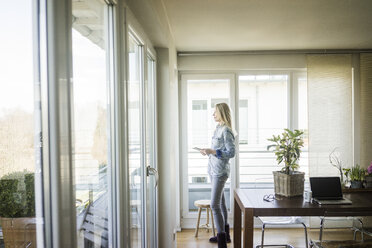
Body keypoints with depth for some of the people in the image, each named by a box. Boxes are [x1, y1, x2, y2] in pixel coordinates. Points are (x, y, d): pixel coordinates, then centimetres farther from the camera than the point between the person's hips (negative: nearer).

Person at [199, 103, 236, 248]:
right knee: (220, 202, 17)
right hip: (213, 169, 10)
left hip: (220, 171, -10)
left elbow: (231, 153, -18)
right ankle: (225, 235, 30)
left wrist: (212, 151, -21)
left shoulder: (226, 131, -14)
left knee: (214, 204, -12)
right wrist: (208, 151, 7)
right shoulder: (218, 129, 13)